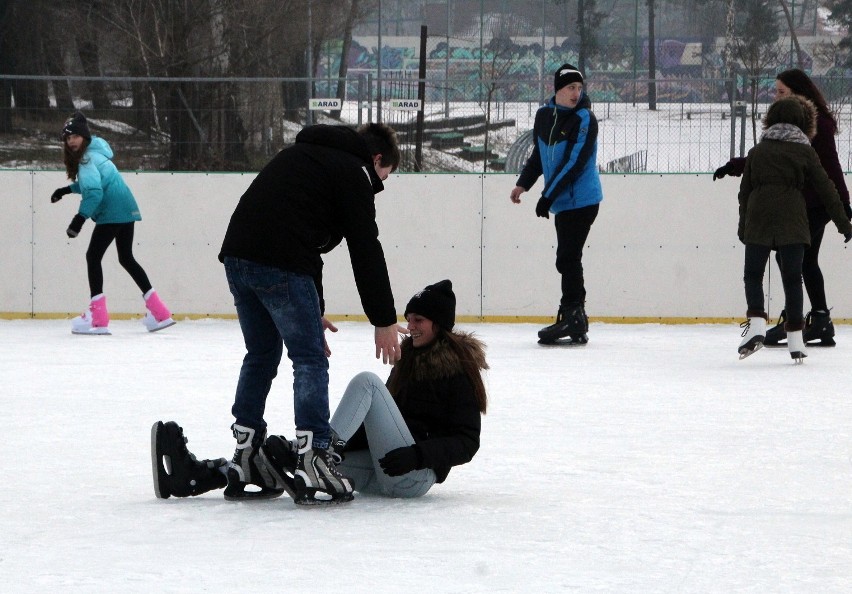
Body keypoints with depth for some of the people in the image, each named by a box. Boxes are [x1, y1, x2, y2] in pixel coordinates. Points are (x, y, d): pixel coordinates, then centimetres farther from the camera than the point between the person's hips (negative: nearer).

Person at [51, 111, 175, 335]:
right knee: (126, 258, 18)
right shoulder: (94, 152, 15)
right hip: (126, 210, 10)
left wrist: (80, 218, -30)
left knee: (93, 256, -7)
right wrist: (67, 189, 24)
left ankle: (97, 318, -11)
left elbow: (94, 191, -25)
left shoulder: (88, 158, -15)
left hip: (112, 213, -10)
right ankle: (159, 313, 20)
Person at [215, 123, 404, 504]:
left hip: (237, 255, 8)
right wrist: (384, 320, 4)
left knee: (261, 355, 18)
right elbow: (365, 250, -1)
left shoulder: (305, 154, 30)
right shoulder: (353, 173, 4)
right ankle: (313, 454, -12)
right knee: (310, 359, -2)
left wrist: (313, 309, 30)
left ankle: (245, 457, 18)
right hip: (280, 267, -8)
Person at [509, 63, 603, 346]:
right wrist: (523, 184, 9)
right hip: (562, 203, 8)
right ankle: (575, 320, 13)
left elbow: (574, 163, -20)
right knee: (568, 260, 9)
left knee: (567, 258, -10)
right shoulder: (544, 115, 9)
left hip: (581, 200, -8)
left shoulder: (584, 120, -14)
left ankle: (572, 317, -8)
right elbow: (538, 155, 22)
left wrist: (548, 197, -21)